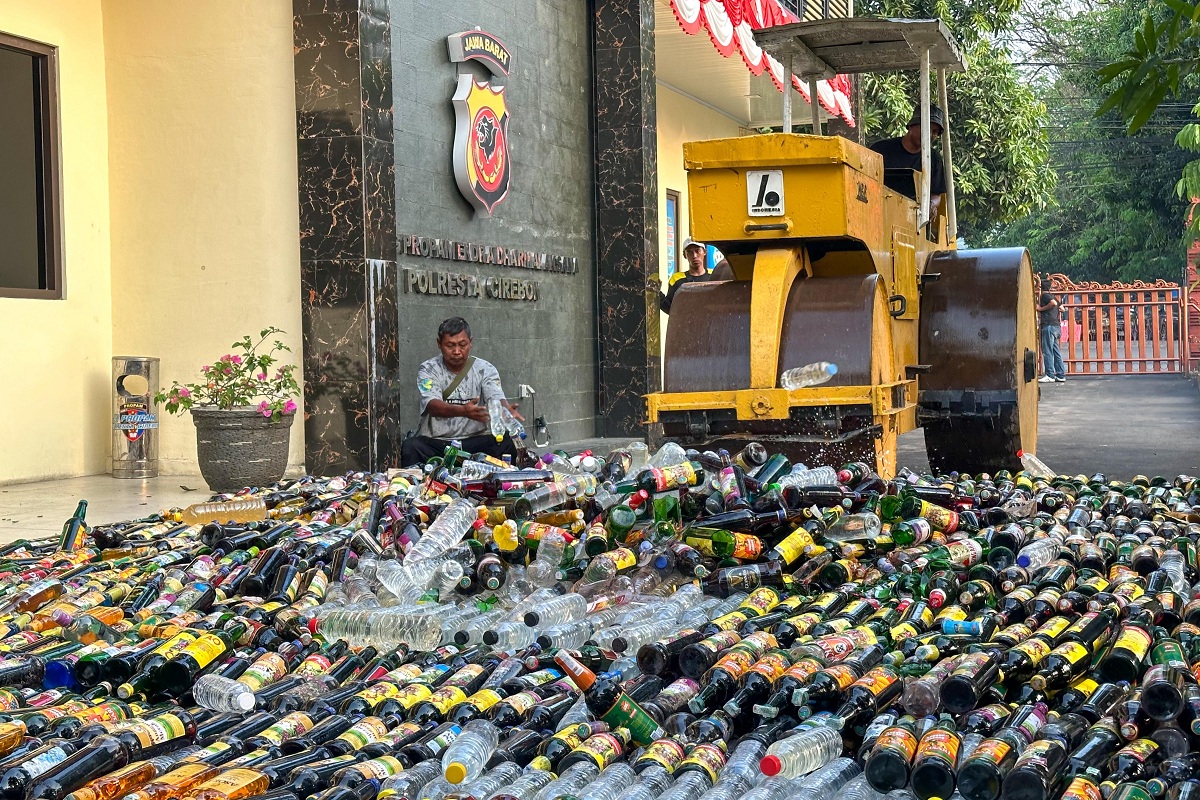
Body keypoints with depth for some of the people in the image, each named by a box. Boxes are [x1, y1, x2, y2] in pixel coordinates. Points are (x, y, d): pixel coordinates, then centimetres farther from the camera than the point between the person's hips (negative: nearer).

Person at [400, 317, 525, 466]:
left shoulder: (485, 370, 4)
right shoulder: (428, 370, -2)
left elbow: (496, 399, -13)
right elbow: (432, 405, -19)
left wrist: (507, 410, -40)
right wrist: (463, 411, -41)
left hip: (474, 441, 2)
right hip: (434, 441, -1)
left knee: (506, 444, -27)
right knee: (410, 448, -33)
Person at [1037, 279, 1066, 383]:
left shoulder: (1044, 296, -5)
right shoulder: (1053, 296, 21)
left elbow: (1053, 303, -23)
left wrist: (1041, 308, -13)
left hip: (1048, 326, -9)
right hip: (1057, 326, 9)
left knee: (1047, 351, -8)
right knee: (1056, 351, 9)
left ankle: (1049, 375, -11)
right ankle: (1061, 375, 9)